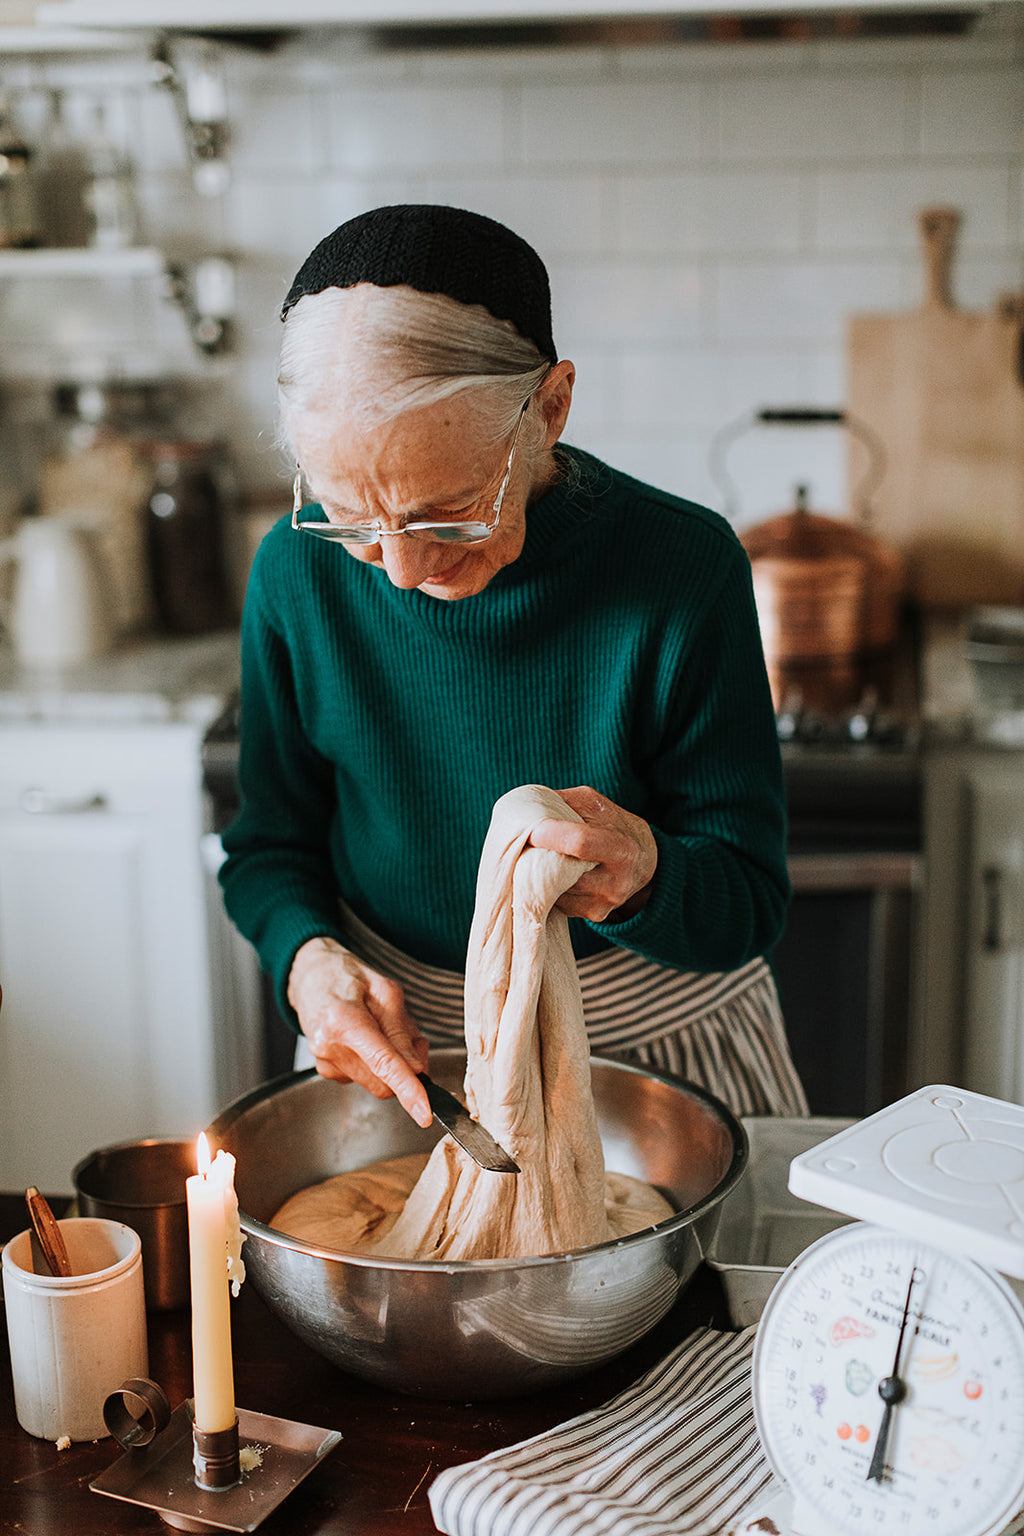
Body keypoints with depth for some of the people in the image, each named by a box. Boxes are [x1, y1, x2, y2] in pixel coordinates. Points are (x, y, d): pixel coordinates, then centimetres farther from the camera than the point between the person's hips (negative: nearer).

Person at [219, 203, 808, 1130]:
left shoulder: (683, 567, -19)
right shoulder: (300, 571, -12)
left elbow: (748, 905, -13)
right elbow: (271, 848, 1)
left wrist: (641, 874, -35)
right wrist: (309, 960, -21)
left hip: (655, 1043, -1)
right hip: (394, 1049, 2)